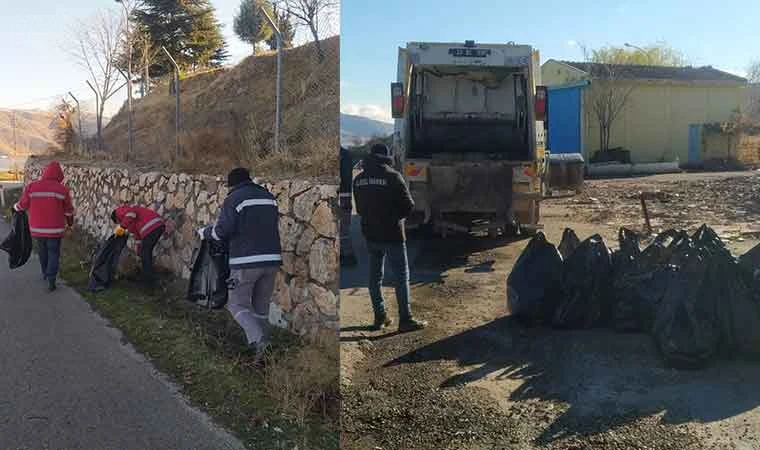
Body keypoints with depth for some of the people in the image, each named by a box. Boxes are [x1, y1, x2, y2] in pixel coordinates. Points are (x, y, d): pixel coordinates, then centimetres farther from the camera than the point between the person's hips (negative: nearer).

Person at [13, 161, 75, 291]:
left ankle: (45, 273, 41)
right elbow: (68, 210, 1)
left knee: (42, 251, 23)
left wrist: (15, 207, 29)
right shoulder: (63, 189, -8)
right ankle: (51, 281, 0)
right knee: (54, 254, 7)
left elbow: (22, 205, 5)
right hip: (55, 229, -2)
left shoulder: (31, 186, -5)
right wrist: (70, 222, 20)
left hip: (37, 228, 2)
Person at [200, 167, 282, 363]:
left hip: (246, 261, -6)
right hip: (272, 259, 6)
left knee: (237, 304, 8)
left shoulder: (234, 199, -4)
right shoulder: (269, 197, 15)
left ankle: (259, 341, -12)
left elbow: (222, 230, -11)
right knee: (261, 308, 15)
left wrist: (204, 232, 8)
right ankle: (263, 354, 18)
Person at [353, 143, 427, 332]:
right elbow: (408, 206, -12)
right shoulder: (393, 177, -13)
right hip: (392, 235, -6)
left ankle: (380, 317, 20)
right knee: (402, 276, 2)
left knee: (375, 277, 13)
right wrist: (396, 215, 6)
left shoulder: (359, 180, 5)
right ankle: (405, 319, 3)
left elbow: (359, 208, 12)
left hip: (370, 235, 6)